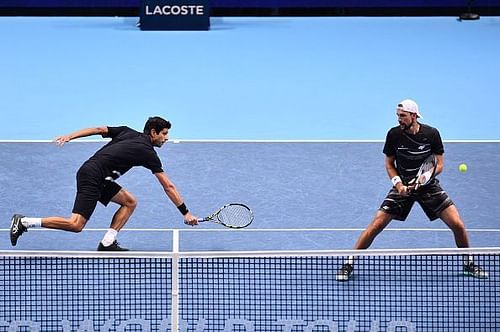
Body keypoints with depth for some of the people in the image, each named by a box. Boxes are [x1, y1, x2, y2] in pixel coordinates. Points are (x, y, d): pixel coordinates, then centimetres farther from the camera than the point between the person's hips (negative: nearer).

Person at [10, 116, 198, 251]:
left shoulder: (127, 133, 17)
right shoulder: (148, 153, -3)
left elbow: (98, 129, 10)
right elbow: (168, 187, -1)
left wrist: (69, 136, 8)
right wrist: (185, 213, 3)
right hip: (92, 176, -9)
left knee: (129, 202, 11)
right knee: (76, 224, -15)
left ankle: (107, 243, 4)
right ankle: (24, 222, -14)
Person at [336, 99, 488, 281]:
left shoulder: (431, 134, -10)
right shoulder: (394, 134, -9)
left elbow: (439, 164, -2)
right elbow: (389, 164, 3)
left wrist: (427, 175, -23)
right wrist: (398, 183, -14)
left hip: (428, 185, 0)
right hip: (403, 186, 0)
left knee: (457, 225, -10)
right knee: (375, 226, -12)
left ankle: (468, 264, 15)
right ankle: (349, 264, 2)